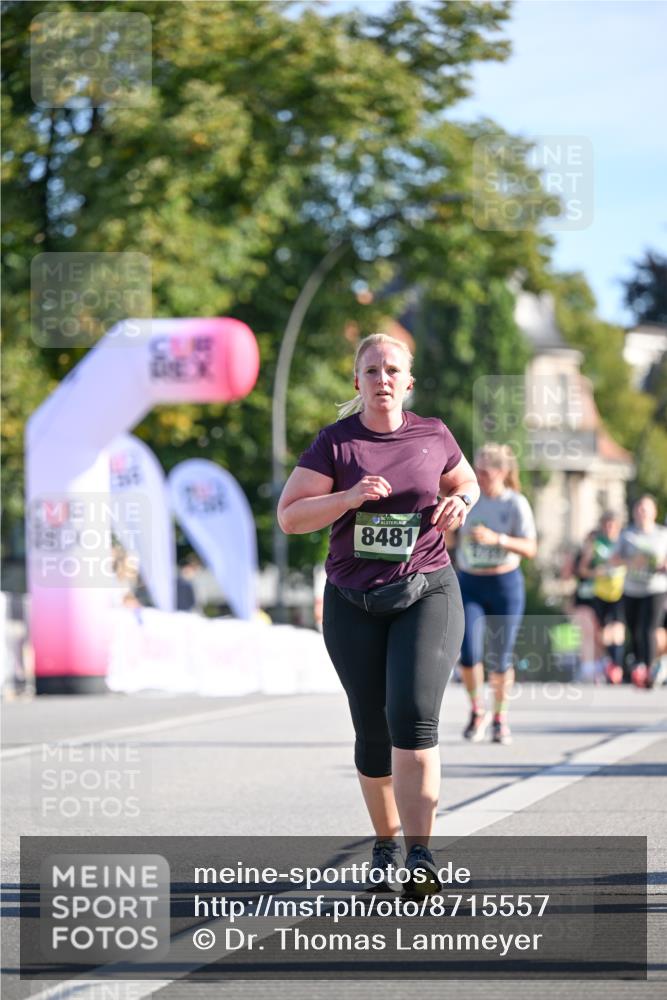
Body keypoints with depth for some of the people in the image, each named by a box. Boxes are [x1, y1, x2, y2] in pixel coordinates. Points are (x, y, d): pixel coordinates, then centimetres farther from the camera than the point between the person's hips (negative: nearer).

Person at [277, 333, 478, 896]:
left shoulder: (433, 436, 4)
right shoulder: (336, 443, -2)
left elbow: (467, 483, 23)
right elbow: (289, 516, -5)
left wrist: (461, 503, -1)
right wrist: (349, 497, -19)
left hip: (427, 595, -1)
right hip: (354, 605, 1)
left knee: (413, 717, -17)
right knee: (373, 731, 6)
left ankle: (421, 857, -22)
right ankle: (385, 844, 28)